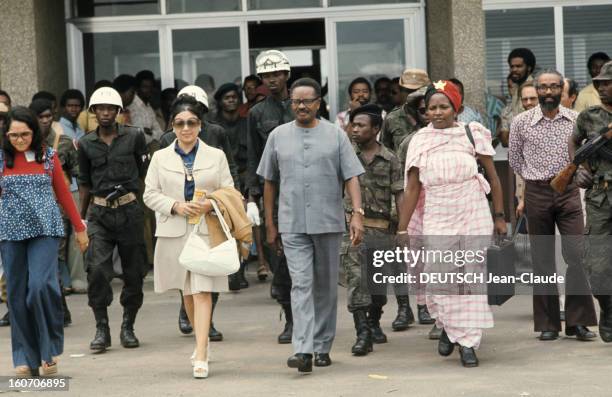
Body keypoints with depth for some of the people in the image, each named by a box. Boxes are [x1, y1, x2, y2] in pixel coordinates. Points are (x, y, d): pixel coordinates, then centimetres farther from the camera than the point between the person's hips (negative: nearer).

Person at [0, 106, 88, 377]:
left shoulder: (47, 156, 5)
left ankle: (49, 349, 1)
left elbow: (63, 193, 12)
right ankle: (26, 358, 12)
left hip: (44, 230, -1)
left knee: (41, 286, -17)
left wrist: (79, 228, 15)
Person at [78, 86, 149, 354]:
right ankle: (101, 329, -7)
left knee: (133, 271, 4)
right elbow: (85, 183, 15)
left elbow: (145, 173, 11)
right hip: (100, 213, 0)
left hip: (129, 211, 0)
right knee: (97, 269, -14)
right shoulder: (86, 144, 6)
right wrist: (80, 218, 16)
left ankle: (128, 328, 18)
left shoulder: (134, 137, 2)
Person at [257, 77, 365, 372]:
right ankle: (303, 350, -19)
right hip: (292, 226, 0)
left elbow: (351, 177, 1)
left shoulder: (335, 135, 5)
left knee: (326, 287, 8)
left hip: (328, 223, 0)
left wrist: (358, 213, -12)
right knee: (301, 284, -11)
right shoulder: (278, 136, 8)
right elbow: (269, 182, 13)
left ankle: (322, 347, 19)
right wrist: (270, 224, 11)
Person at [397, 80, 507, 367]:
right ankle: (447, 327, 23)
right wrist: (402, 229, 4)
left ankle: (467, 343, 9)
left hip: (475, 219, 0)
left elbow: (493, 176, 7)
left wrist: (499, 216, 6)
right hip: (437, 222, 0)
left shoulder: (472, 134, 1)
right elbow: (412, 188, 6)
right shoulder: (420, 141, 3)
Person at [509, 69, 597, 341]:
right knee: (542, 260, 3)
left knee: (577, 254, -9)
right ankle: (548, 324, 8)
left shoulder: (576, 120, 2)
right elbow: (514, 159, 13)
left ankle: (577, 321, -3)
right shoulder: (521, 122, 0)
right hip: (537, 194, 0)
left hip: (568, 192, 0)